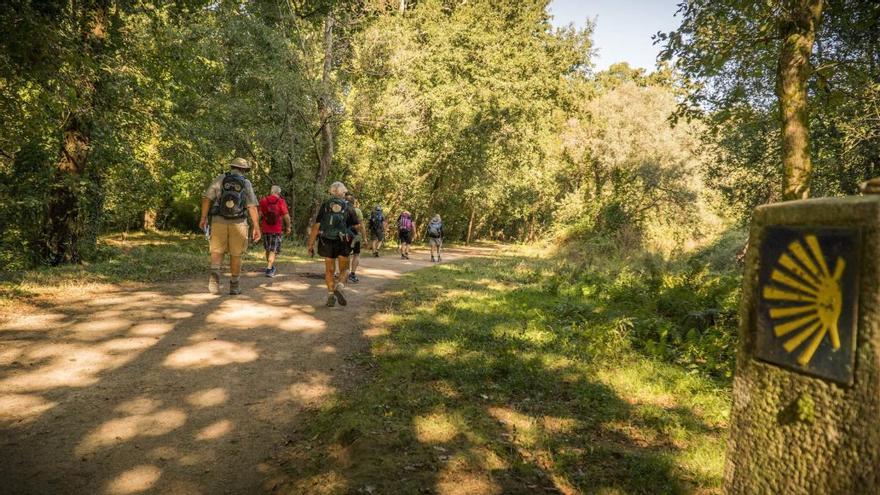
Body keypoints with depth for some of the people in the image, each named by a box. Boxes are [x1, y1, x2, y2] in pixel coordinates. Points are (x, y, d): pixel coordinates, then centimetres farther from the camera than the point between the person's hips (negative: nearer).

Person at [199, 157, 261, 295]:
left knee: (217, 252, 7)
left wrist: (203, 218, 3)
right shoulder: (246, 183, 0)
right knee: (236, 254, 11)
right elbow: (252, 207, -7)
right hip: (238, 223, 0)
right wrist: (257, 227, -7)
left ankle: (215, 274, -21)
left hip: (219, 221, 0)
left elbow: (207, 198, -4)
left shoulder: (220, 179, 2)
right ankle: (234, 285, 16)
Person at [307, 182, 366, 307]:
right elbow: (358, 226, -3)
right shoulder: (348, 207, -2)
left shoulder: (324, 206, 0)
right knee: (344, 269, 15)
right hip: (343, 243, -1)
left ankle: (330, 296, 14)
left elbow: (316, 226, -4)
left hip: (326, 242, 1)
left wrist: (311, 244, 0)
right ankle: (339, 286, -10)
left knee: (329, 270, 14)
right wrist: (365, 237, 16)